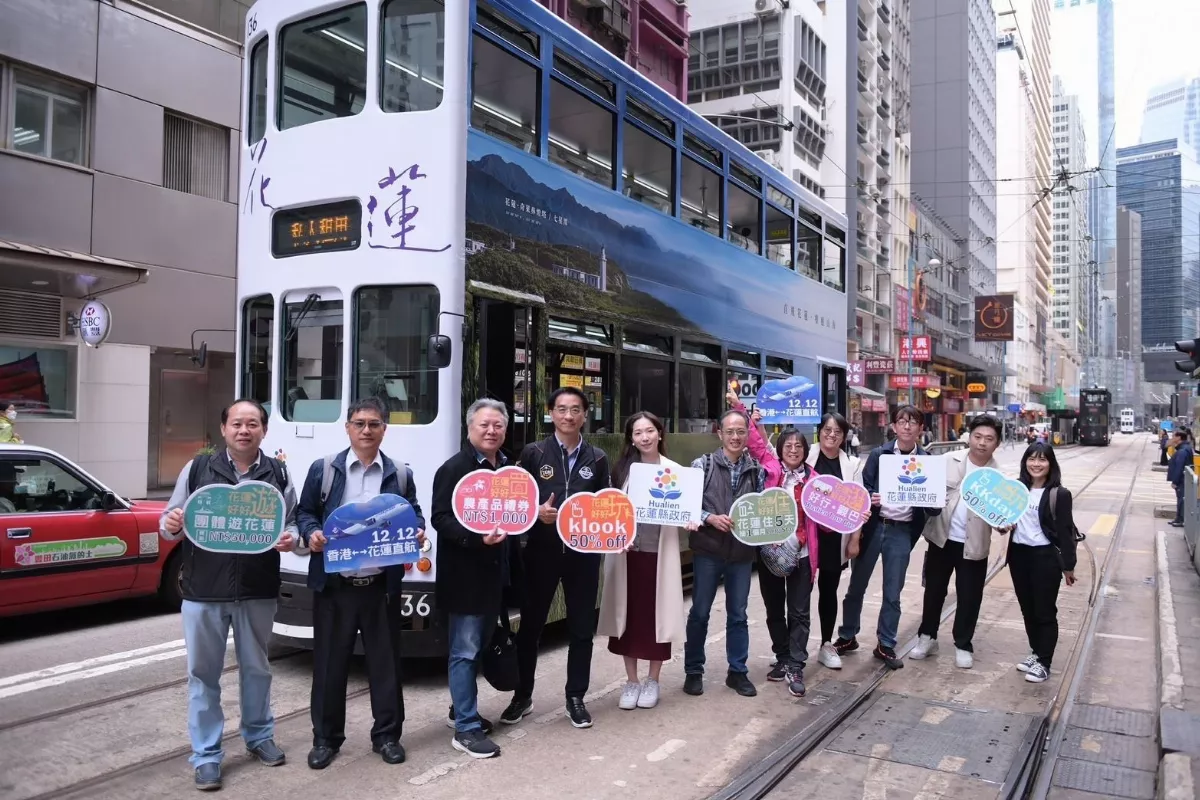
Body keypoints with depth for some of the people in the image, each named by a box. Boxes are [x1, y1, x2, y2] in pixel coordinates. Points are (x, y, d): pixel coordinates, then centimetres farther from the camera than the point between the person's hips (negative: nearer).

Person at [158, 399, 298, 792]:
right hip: (204, 590, -1)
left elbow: (292, 524, 8)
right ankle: (206, 756, 19)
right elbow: (169, 523, 6)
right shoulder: (197, 469, 2)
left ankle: (259, 736, 35)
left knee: (256, 668, 16)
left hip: (258, 591, 1)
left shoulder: (278, 474, 3)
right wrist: (170, 525, -17)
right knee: (203, 674, 6)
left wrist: (289, 539, -14)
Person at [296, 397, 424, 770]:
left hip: (381, 584, 1)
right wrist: (311, 535, -14)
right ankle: (326, 738, 22)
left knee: (386, 661, 8)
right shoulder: (323, 468, 3)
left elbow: (414, 514, 12)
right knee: (329, 663, 8)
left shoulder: (400, 474, 7)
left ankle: (387, 735, 22)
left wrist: (417, 533, -9)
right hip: (334, 583, -1)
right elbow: (305, 513, 5)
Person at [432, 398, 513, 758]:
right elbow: (441, 519, -18)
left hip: (493, 572, 8)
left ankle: (463, 709, 33)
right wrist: (476, 537, -29)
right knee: (465, 651, -3)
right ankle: (466, 728, 4)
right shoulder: (454, 468, -12)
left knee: (479, 647, 18)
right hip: (465, 574, -8)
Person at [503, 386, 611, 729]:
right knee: (530, 625, 8)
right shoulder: (533, 453, 0)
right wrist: (537, 512, -17)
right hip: (542, 551, -1)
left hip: (583, 552, 2)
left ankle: (576, 698, 23)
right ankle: (522, 696, 24)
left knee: (582, 628, 8)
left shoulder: (597, 458, 7)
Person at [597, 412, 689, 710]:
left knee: (656, 615, 6)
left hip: (660, 553, -1)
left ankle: (652, 681, 22)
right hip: (627, 552, 1)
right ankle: (631, 681, 20)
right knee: (629, 615, 7)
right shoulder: (622, 469, 3)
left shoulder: (674, 470, 1)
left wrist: (690, 522, -15)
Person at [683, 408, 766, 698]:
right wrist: (711, 518, -20)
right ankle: (693, 671, 21)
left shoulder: (757, 470, 4)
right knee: (700, 612, 8)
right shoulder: (703, 464, -4)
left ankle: (738, 672, 26)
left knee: (738, 614, 12)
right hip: (708, 551, -2)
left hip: (742, 552, 2)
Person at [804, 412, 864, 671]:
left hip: (836, 537, 2)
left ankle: (827, 645, 24)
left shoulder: (852, 464, 5)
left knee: (829, 589, 12)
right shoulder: (806, 457, -3)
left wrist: (855, 539, 1)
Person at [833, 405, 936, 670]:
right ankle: (847, 637, 24)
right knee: (857, 585, 9)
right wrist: (870, 499, -24)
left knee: (893, 593, 8)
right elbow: (863, 488, -3)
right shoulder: (879, 454, -1)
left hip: (901, 531, 1)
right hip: (873, 526, 0)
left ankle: (885, 645, 21)